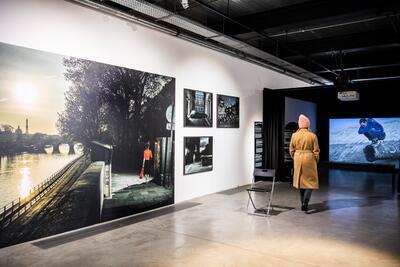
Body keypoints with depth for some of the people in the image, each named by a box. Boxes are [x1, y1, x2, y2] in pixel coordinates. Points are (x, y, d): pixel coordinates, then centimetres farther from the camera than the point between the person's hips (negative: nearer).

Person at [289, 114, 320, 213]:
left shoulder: (294, 135, -4)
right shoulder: (312, 136, -10)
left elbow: (291, 150, 2)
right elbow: (316, 151, -6)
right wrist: (316, 160, 10)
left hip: (298, 160, 3)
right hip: (309, 159, -3)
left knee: (300, 180, 14)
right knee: (311, 181, 6)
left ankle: (303, 203, 20)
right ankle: (305, 202, -10)